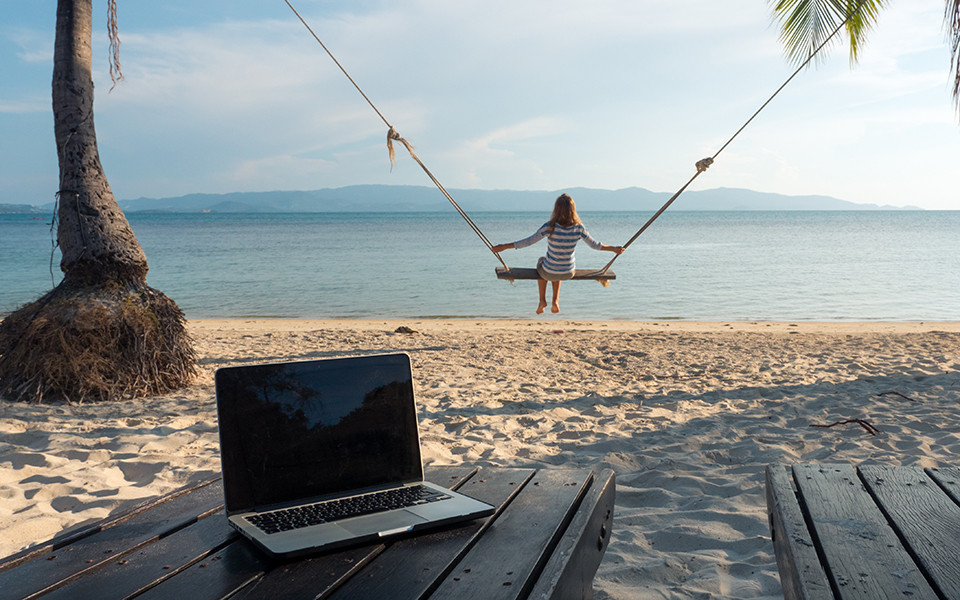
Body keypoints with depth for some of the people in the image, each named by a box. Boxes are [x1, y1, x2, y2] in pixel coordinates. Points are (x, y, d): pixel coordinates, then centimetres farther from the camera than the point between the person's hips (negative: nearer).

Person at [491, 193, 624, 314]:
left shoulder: (550, 227, -23)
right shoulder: (578, 228, -15)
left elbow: (530, 241, -21)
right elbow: (594, 245, -3)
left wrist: (504, 247, -15)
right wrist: (613, 249, 15)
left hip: (549, 273, -2)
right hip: (569, 273, 2)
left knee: (541, 261, 35)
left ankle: (542, 300, 37)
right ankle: (555, 301, 37)